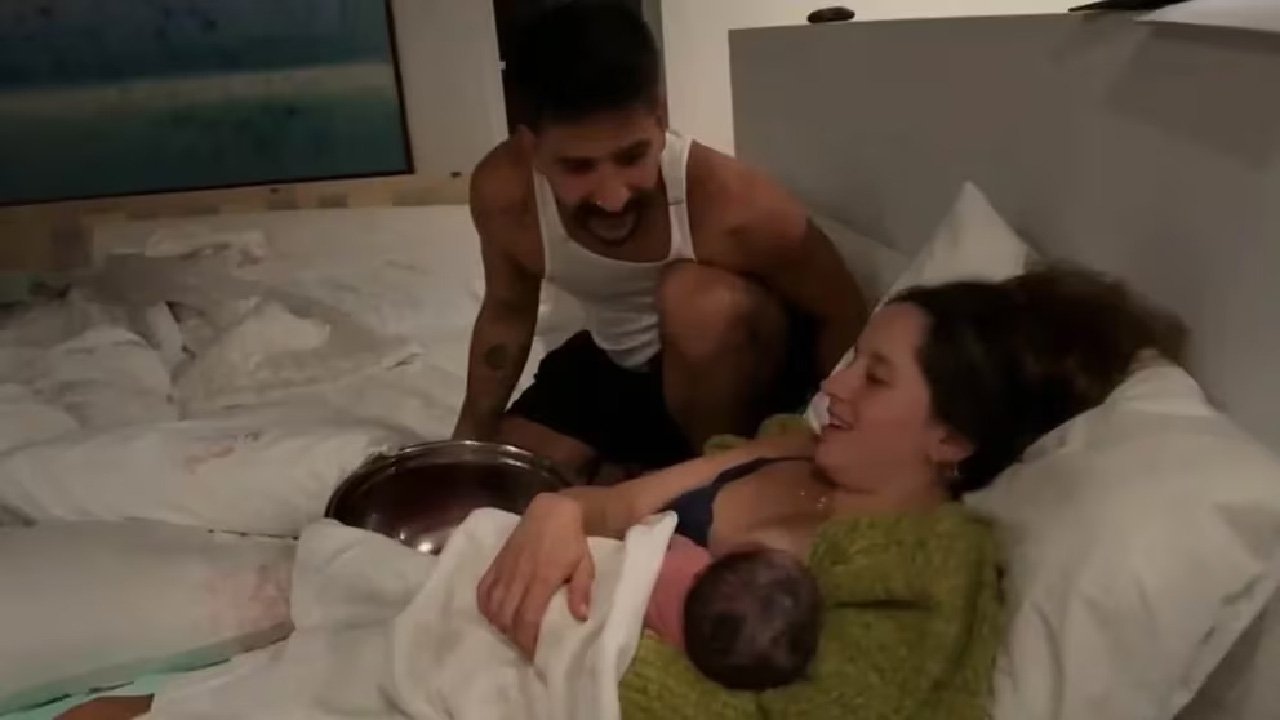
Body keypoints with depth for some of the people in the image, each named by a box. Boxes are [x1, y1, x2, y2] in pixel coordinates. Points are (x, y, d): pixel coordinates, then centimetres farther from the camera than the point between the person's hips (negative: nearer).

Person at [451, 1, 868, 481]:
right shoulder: (503, 191, -23)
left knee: (699, 296, -37)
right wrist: (471, 435, -4)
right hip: (613, 365, 4)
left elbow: (845, 319, -21)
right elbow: (508, 311, -4)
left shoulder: (733, 204, -36)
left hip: (734, 365, -3)